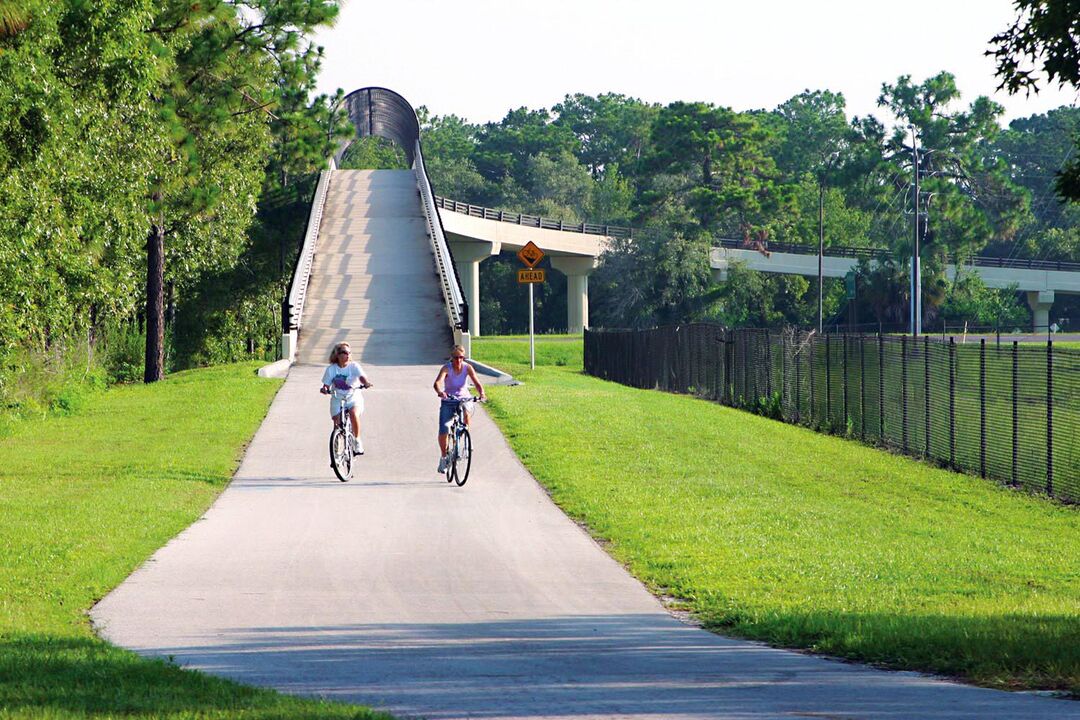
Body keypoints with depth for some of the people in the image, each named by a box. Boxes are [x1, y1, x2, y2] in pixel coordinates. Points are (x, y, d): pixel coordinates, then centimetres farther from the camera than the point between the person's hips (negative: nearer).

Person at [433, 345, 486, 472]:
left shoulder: (467, 367, -10)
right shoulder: (446, 368, -16)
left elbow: (477, 383, -19)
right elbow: (437, 383, -32)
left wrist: (482, 394, -40)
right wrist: (440, 392, -54)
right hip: (448, 400, -1)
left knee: (466, 412, -36)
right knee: (443, 430, -13)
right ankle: (443, 457, 11)